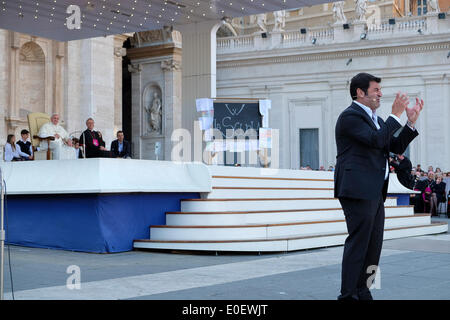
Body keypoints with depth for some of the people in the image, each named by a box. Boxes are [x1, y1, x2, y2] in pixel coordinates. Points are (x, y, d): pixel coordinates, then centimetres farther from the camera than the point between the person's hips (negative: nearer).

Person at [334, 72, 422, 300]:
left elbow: (396, 147, 19)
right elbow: (376, 140, -22)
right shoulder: (350, 116, -9)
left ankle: (362, 291, 18)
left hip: (375, 192, 10)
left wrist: (411, 121, 11)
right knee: (358, 242, -9)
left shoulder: (375, 119, 22)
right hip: (358, 190, -10)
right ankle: (348, 294, -3)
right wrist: (396, 115, -14)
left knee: (373, 245, 11)